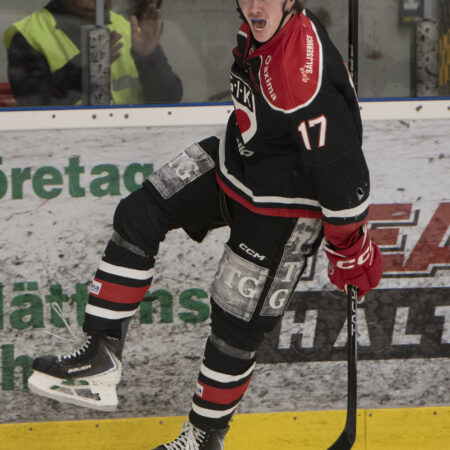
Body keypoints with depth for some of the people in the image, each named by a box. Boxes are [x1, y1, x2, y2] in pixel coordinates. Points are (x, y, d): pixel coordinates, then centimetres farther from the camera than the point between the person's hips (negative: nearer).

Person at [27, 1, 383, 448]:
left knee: (236, 321, 0)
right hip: (235, 157, 9)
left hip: (284, 206, -9)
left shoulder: (308, 80, -37)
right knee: (139, 215, 3)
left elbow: (341, 172, -28)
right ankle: (101, 355, 9)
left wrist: (351, 252, -17)